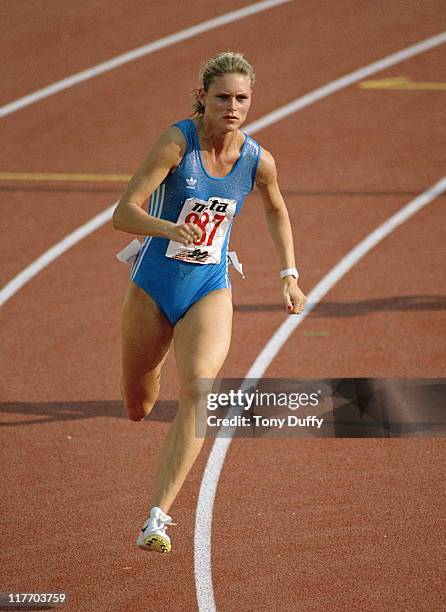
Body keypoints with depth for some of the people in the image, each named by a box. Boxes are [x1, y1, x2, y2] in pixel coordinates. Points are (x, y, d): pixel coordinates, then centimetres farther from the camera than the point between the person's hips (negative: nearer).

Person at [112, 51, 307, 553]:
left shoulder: (258, 161, -6)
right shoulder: (177, 142, -18)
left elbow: (276, 212, 17)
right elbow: (123, 214, -23)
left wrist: (289, 274, 10)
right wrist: (169, 229, -41)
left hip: (209, 291, 1)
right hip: (153, 286, -1)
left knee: (197, 390, -26)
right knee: (137, 408, 16)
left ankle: (158, 518, -27)